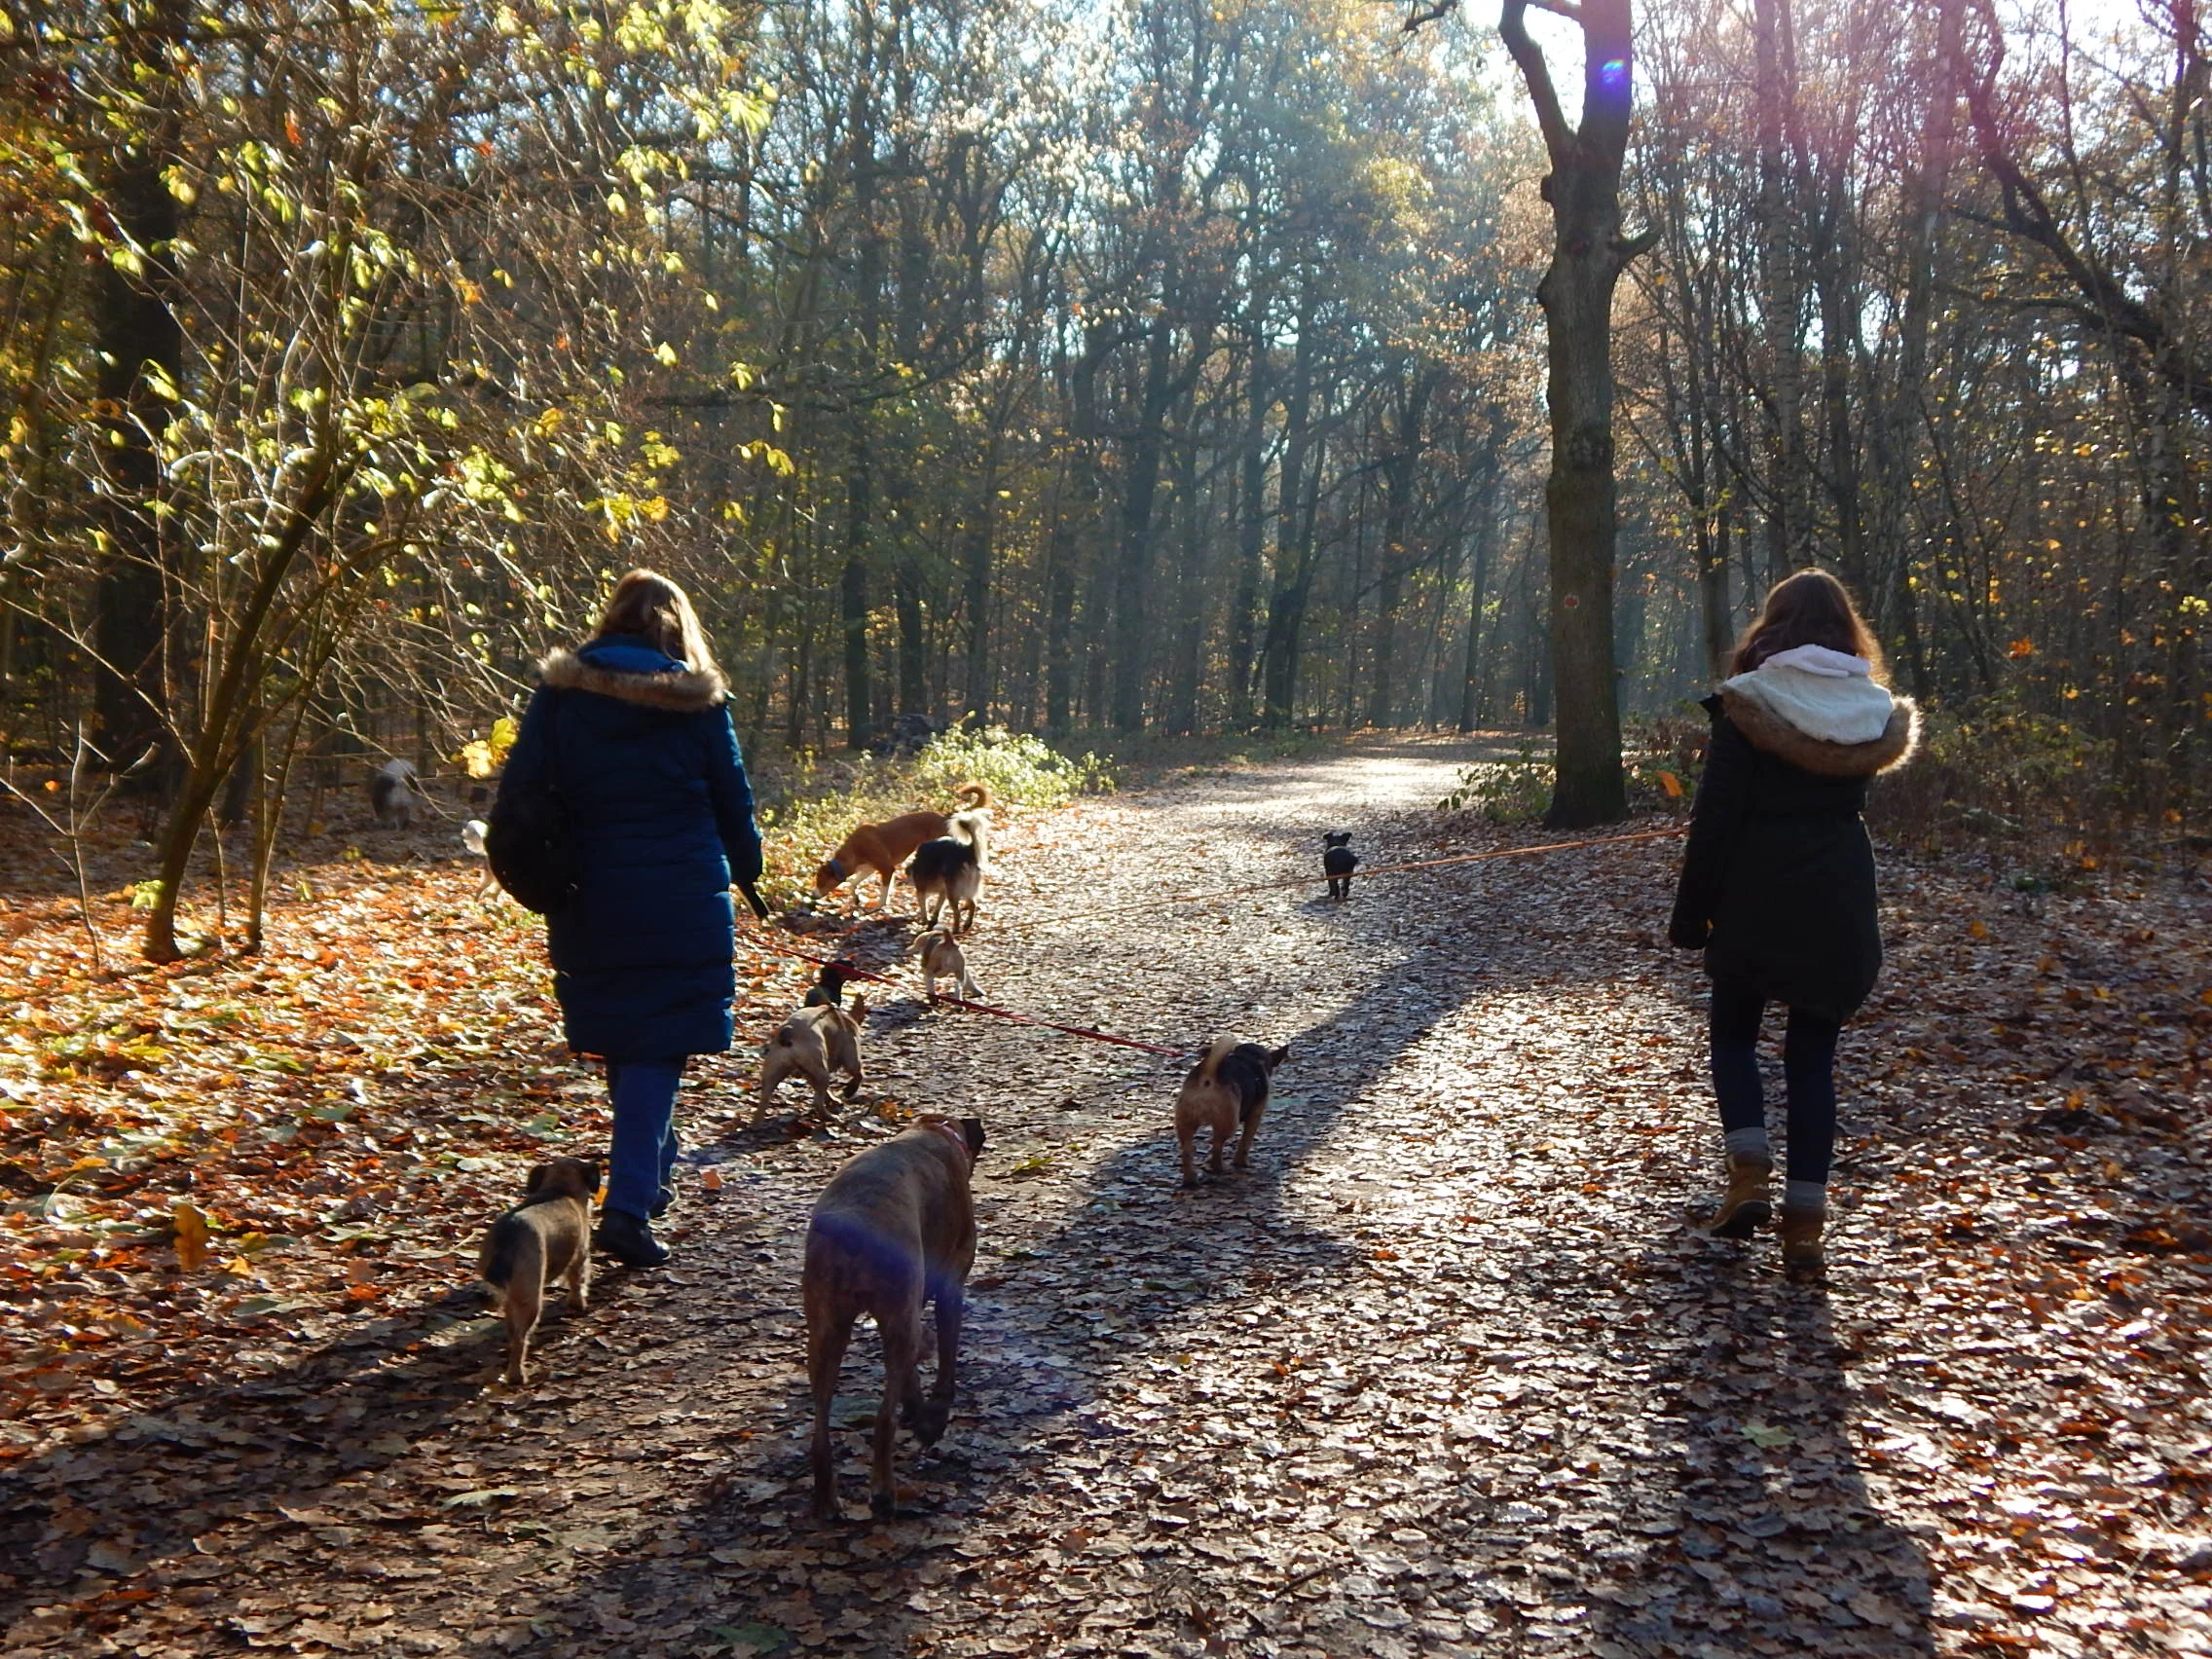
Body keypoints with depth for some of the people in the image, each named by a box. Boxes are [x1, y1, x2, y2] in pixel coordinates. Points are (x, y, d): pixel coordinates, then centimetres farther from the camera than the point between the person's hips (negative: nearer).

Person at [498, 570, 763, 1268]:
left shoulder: (560, 692, 1)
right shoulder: (697, 699, -2)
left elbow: (520, 786, -2)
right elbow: (732, 797, 4)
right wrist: (746, 869, 19)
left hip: (591, 897, 3)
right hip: (681, 899, -2)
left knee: (619, 1040, 19)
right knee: (659, 1046, 1)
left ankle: (649, 1177, 34)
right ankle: (629, 1204, -9)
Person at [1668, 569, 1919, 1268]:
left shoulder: (1748, 703, -10)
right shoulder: (1875, 709, 4)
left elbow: (1714, 817, -10)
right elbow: (1853, 799, 15)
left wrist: (1691, 915, -4)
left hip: (1754, 899, -3)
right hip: (1839, 904, 3)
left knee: (1733, 1032, 16)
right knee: (1813, 1053, 9)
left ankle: (1749, 1171, -2)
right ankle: (1805, 1216, 6)